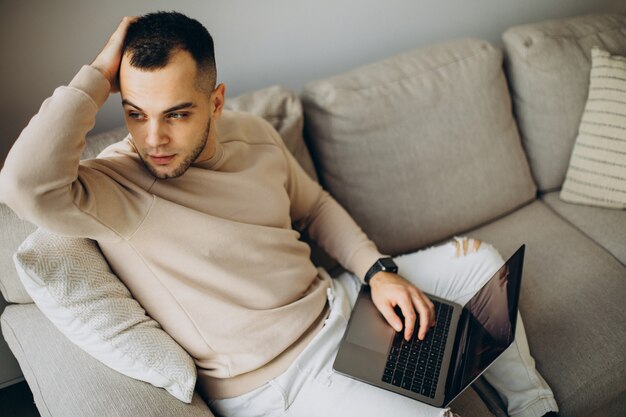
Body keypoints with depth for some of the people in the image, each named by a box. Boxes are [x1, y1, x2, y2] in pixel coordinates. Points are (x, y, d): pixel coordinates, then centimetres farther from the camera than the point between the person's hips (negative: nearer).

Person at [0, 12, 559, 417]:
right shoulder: (114, 185, -19)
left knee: (479, 258, 12)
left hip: (335, 305, 7)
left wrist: (377, 272, -2)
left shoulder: (255, 135, -1)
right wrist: (99, 75, -29)